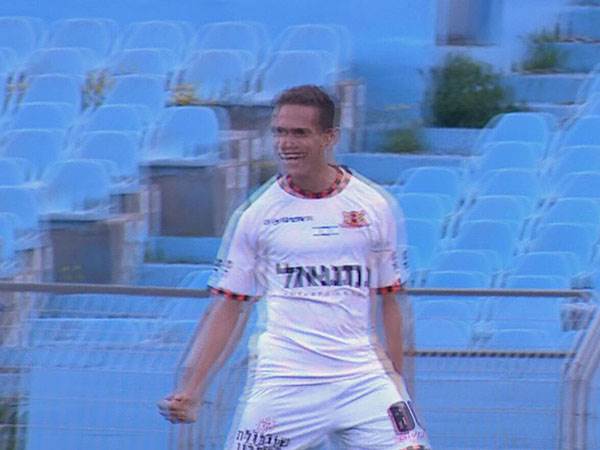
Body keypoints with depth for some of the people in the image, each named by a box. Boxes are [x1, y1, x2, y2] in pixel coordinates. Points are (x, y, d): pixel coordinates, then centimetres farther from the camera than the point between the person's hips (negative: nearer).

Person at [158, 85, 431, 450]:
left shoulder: (375, 207, 5)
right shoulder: (256, 214, 4)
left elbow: (390, 301, 11)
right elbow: (228, 309, 6)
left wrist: (397, 381, 6)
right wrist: (190, 391, -2)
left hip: (362, 377, 1)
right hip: (282, 385, -1)